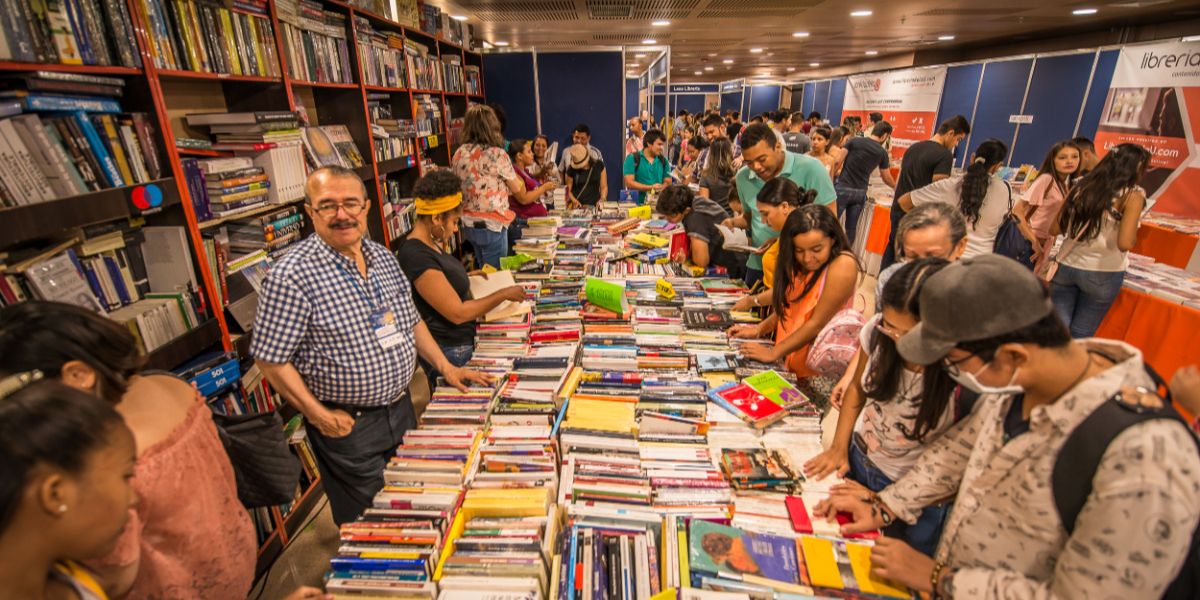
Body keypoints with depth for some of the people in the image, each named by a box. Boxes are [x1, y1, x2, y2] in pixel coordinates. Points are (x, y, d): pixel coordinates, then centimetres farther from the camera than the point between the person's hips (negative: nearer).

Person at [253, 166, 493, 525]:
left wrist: (445, 367, 7)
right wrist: (318, 416, -16)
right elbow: (270, 359, -16)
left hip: (401, 408, 6)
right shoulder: (291, 276, -19)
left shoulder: (382, 257, 2)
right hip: (347, 425, -6)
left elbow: (411, 320, 11)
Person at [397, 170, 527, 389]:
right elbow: (457, 313, -24)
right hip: (448, 353, -9)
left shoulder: (430, 243, 5)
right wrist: (504, 294, -18)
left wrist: (467, 276, 7)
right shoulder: (417, 257, -25)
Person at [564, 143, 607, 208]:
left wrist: (602, 199, -9)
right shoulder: (572, 169, 1)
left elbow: (604, 187, 9)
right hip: (577, 207, -1)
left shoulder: (599, 165, 4)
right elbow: (568, 190, 8)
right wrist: (574, 201, -10)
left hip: (595, 206, 1)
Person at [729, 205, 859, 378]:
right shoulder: (799, 265, 5)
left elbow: (817, 324, -18)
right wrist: (759, 329, 3)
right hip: (786, 361, 8)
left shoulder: (843, 266, -17)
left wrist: (773, 353, -15)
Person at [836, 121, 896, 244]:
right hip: (860, 192, 2)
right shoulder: (883, 153, 5)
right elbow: (886, 178, 13)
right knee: (851, 227, 9)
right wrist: (896, 187, 33)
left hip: (843, 188, -2)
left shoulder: (854, 141, -1)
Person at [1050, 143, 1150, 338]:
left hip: (1065, 266, 3)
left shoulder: (1080, 187, 2)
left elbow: (1055, 229, 3)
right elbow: (1124, 243, -19)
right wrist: (1135, 234, 2)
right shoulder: (1132, 195, -11)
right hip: (1102, 273, -3)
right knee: (1080, 337, 11)